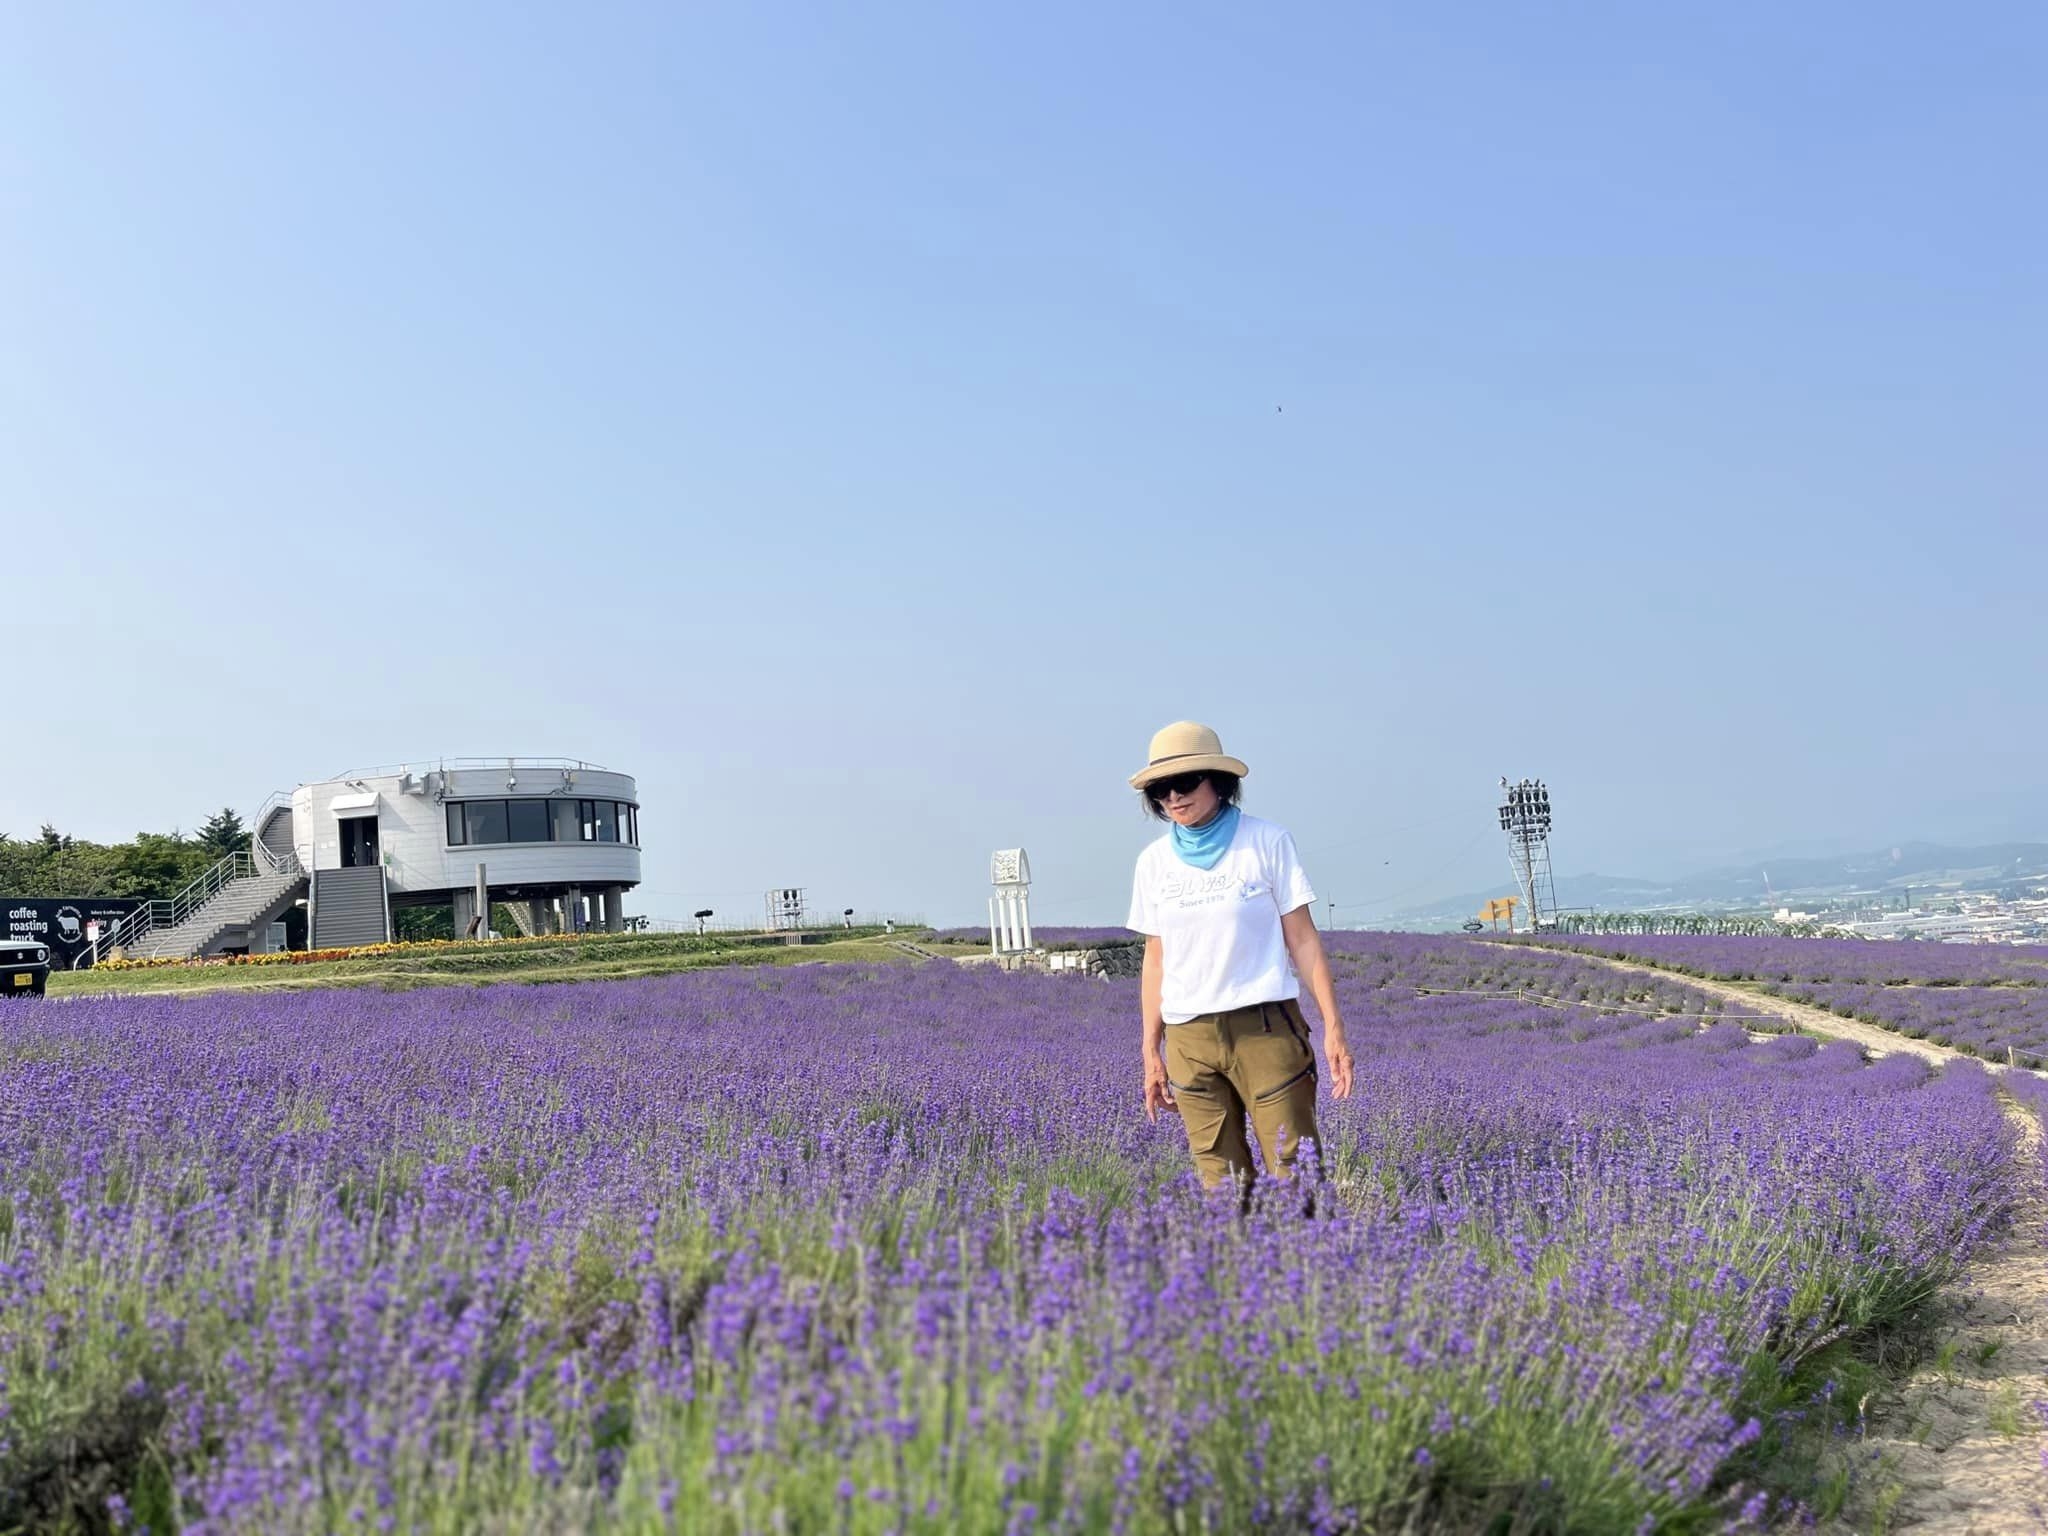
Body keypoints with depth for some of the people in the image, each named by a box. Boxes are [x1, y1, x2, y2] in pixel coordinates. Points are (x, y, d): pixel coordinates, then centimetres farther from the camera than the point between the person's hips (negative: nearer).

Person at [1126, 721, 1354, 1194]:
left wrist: (1333, 1026, -6)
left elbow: (1303, 940, 0)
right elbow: (1156, 960, 13)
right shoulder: (1153, 862, 9)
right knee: (1222, 1185, 1)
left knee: (1296, 1172, -8)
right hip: (1189, 1037, 3)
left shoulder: (1267, 842, -1)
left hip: (1266, 1027, -3)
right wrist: (1151, 1050, 11)